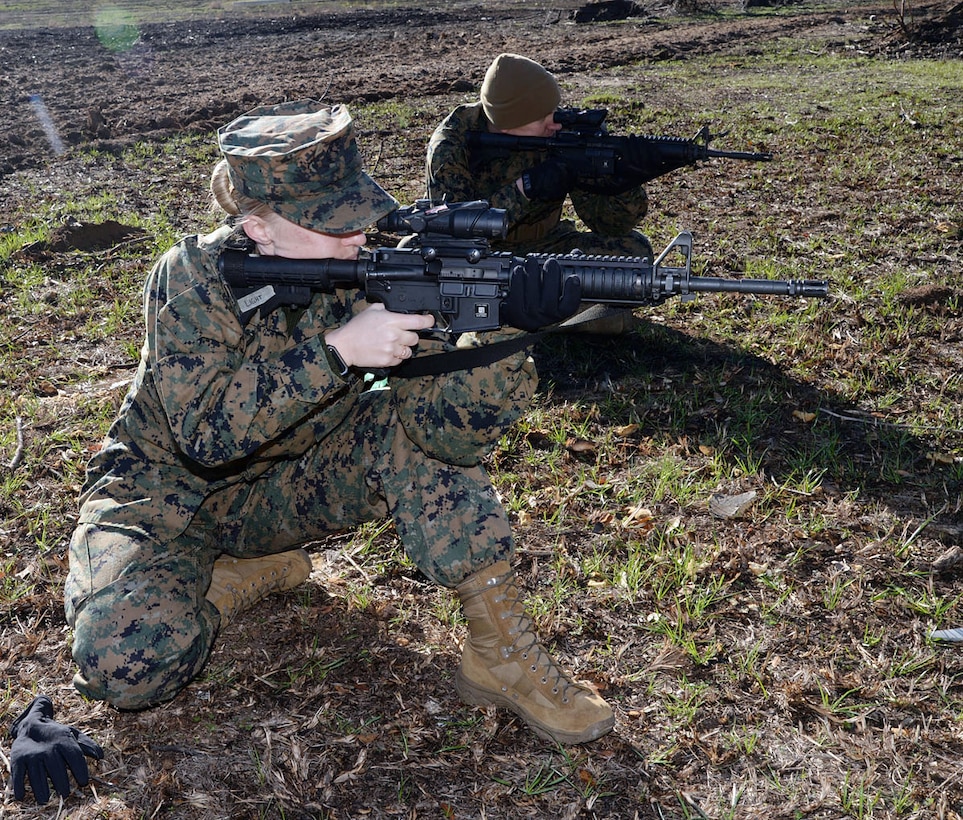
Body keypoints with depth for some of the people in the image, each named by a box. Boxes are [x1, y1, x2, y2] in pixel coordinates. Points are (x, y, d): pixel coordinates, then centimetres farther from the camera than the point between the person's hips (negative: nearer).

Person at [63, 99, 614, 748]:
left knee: (424, 419, -22)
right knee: (130, 662, -31)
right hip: (170, 495, -2)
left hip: (287, 491, 3)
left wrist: (505, 331, -42)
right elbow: (205, 433, -33)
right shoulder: (193, 278, -23)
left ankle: (501, 651, -16)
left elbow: (447, 424, -25)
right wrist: (335, 350, -39)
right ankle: (253, 574, -1)